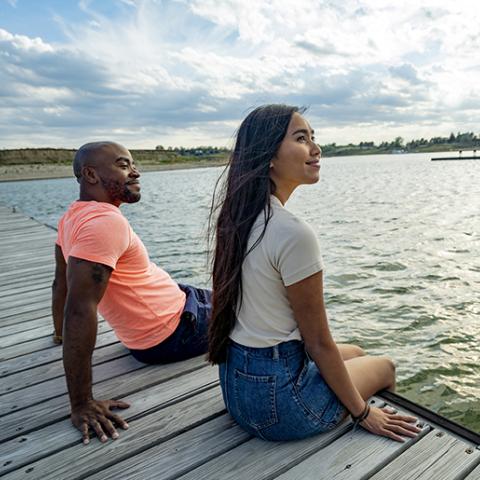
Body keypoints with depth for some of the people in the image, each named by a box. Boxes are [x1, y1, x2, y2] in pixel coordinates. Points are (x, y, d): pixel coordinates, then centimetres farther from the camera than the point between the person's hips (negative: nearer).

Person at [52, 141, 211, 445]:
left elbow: (61, 283, 8)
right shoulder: (105, 221, -30)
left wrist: (60, 333, 22)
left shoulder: (74, 216, -1)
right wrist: (82, 404, -33)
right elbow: (80, 309, -36)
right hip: (174, 333, -9)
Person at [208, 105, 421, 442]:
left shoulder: (235, 216, -1)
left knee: (356, 353, 28)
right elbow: (318, 342, -19)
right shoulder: (294, 233, -28)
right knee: (385, 366, 19)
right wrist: (363, 413, -3)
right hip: (276, 398, -7)